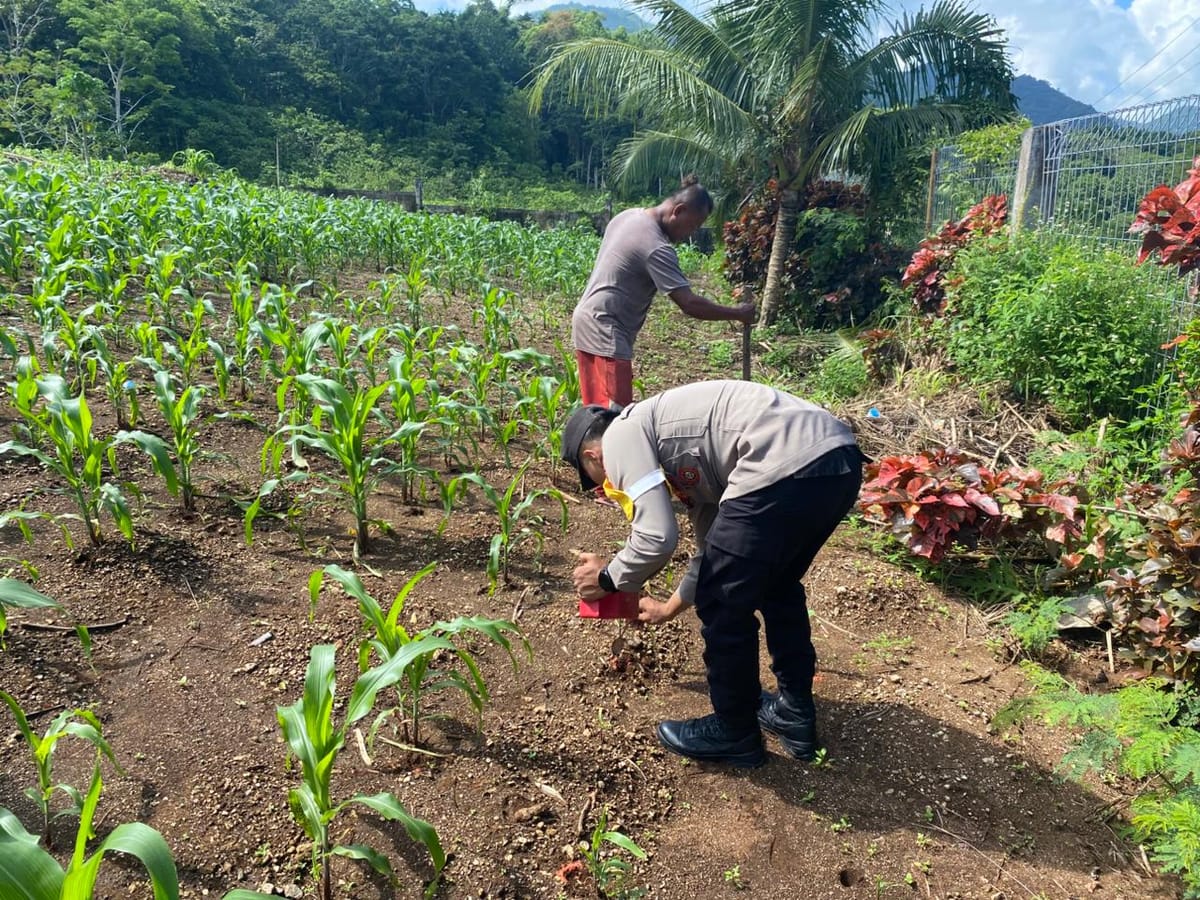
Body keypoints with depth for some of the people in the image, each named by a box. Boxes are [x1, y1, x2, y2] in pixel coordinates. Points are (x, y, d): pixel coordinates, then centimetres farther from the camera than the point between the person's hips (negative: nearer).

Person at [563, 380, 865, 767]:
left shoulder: (621, 435, 7)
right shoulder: (674, 444, 32)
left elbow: (657, 537, -5)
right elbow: (715, 547, 39)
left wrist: (608, 578, 15)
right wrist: (670, 607, 54)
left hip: (788, 466, -10)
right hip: (840, 457, 10)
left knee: (724, 607, 10)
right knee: (777, 586, 30)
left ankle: (734, 734, 30)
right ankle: (795, 716, 42)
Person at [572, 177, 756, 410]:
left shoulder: (628, 215, 8)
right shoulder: (657, 248, -21)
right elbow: (689, 303, -23)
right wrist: (738, 313, -13)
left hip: (588, 321, 10)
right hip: (604, 331, -10)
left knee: (599, 408, 16)